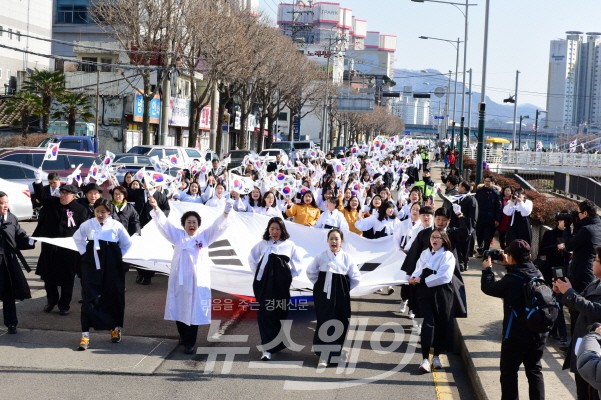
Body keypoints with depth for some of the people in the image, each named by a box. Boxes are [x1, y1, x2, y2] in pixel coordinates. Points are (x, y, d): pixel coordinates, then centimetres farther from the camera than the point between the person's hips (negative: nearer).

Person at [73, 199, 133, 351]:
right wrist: (84, 253, 6)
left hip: (112, 267, 0)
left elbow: (127, 243, 7)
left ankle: (116, 329, 27)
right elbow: (77, 238, 15)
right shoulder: (87, 225, -4)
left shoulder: (116, 225, -6)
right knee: (89, 298, -5)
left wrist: (117, 258, 5)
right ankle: (85, 334, -6)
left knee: (114, 296, 9)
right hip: (92, 265, 0)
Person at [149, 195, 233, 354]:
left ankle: (189, 343, 2)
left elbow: (217, 226, -5)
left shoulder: (204, 236, 5)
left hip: (197, 278, -1)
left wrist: (225, 214, -22)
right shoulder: (177, 235, 6)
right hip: (179, 278, 1)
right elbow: (164, 223, -2)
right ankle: (183, 336, 31)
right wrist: (156, 209, -17)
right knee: (179, 309, 10)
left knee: (194, 311, -3)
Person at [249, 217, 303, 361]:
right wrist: (257, 273, 10)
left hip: (281, 285, 0)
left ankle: (278, 344, 22)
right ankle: (267, 348, -7)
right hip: (264, 284, 0)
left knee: (280, 314, 7)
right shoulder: (262, 244, 5)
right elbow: (252, 258, 18)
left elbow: (297, 263, 11)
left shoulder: (289, 245, 1)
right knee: (265, 314, -7)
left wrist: (291, 276, 5)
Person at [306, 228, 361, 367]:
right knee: (324, 323, -6)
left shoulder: (346, 258, -1)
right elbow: (310, 272, 10)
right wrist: (320, 285, 6)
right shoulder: (321, 256, -1)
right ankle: (324, 355, -3)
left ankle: (336, 352, 21)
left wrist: (344, 289, 5)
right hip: (324, 294, -1)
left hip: (341, 296, 1)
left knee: (340, 324, 5)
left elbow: (356, 278, 4)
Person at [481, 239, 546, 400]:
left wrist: (487, 269, 9)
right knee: (534, 370, 14)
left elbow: (488, 288, -5)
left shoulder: (511, 279, -20)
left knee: (509, 372, 8)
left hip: (516, 334, -6)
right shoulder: (538, 274, -1)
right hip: (538, 333, 6)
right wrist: (509, 266, 21)